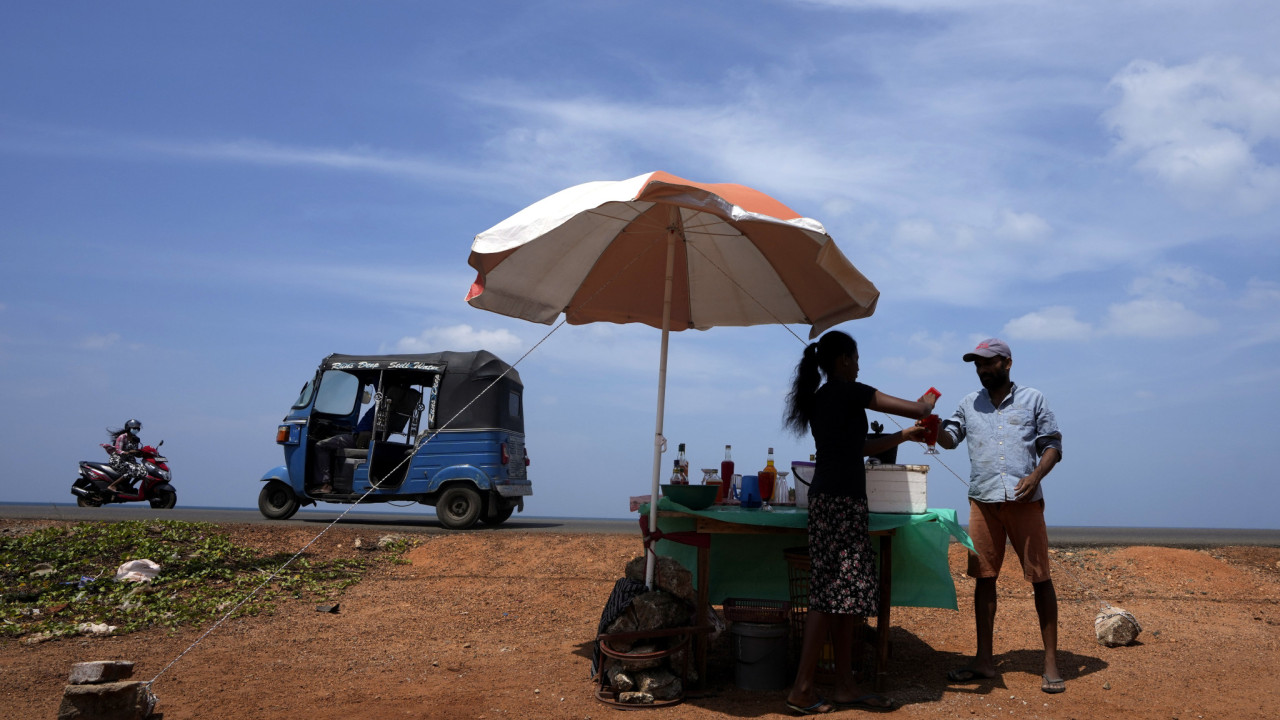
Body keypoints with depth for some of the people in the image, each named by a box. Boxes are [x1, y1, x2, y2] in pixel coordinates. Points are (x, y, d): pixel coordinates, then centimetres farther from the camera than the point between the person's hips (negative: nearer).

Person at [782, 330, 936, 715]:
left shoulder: (818, 398, 17)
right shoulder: (848, 392, -9)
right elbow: (916, 409, -6)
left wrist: (905, 435, 29)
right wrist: (926, 403, 17)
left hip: (829, 498, 9)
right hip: (841, 500, -9)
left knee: (844, 596, 10)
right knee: (831, 594, -8)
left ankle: (845, 686, 14)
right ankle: (802, 690, -6)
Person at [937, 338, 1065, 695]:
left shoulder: (1032, 399, 8)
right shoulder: (970, 403, 16)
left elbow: (1053, 445, 6)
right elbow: (950, 437, 8)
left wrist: (1035, 476, -12)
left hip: (1024, 500, -3)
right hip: (984, 501, 3)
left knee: (1040, 578, -2)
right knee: (984, 578, 5)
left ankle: (1050, 662, 5)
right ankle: (984, 659, 13)